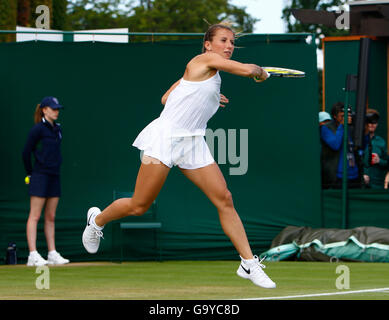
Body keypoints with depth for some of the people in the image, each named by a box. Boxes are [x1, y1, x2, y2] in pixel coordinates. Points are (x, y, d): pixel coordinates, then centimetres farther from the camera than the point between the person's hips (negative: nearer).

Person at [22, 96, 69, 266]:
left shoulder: (57, 129, 13)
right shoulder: (38, 129, -9)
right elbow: (26, 152, -6)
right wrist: (30, 174, 1)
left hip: (54, 176, 7)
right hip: (40, 176, -7)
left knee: (51, 217, 9)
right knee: (34, 216, -7)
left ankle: (52, 254, 11)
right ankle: (33, 255, -10)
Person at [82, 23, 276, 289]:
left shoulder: (212, 77, 17)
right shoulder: (204, 60, -7)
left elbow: (166, 98, 23)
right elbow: (246, 69, -18)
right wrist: (260, 72, 4)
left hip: (193, 144, 8)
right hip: (165, 137, -8)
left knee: (225, 199, -5)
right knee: (139, 207, -1)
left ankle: (249, 264, -4)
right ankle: (98, 219, 28)